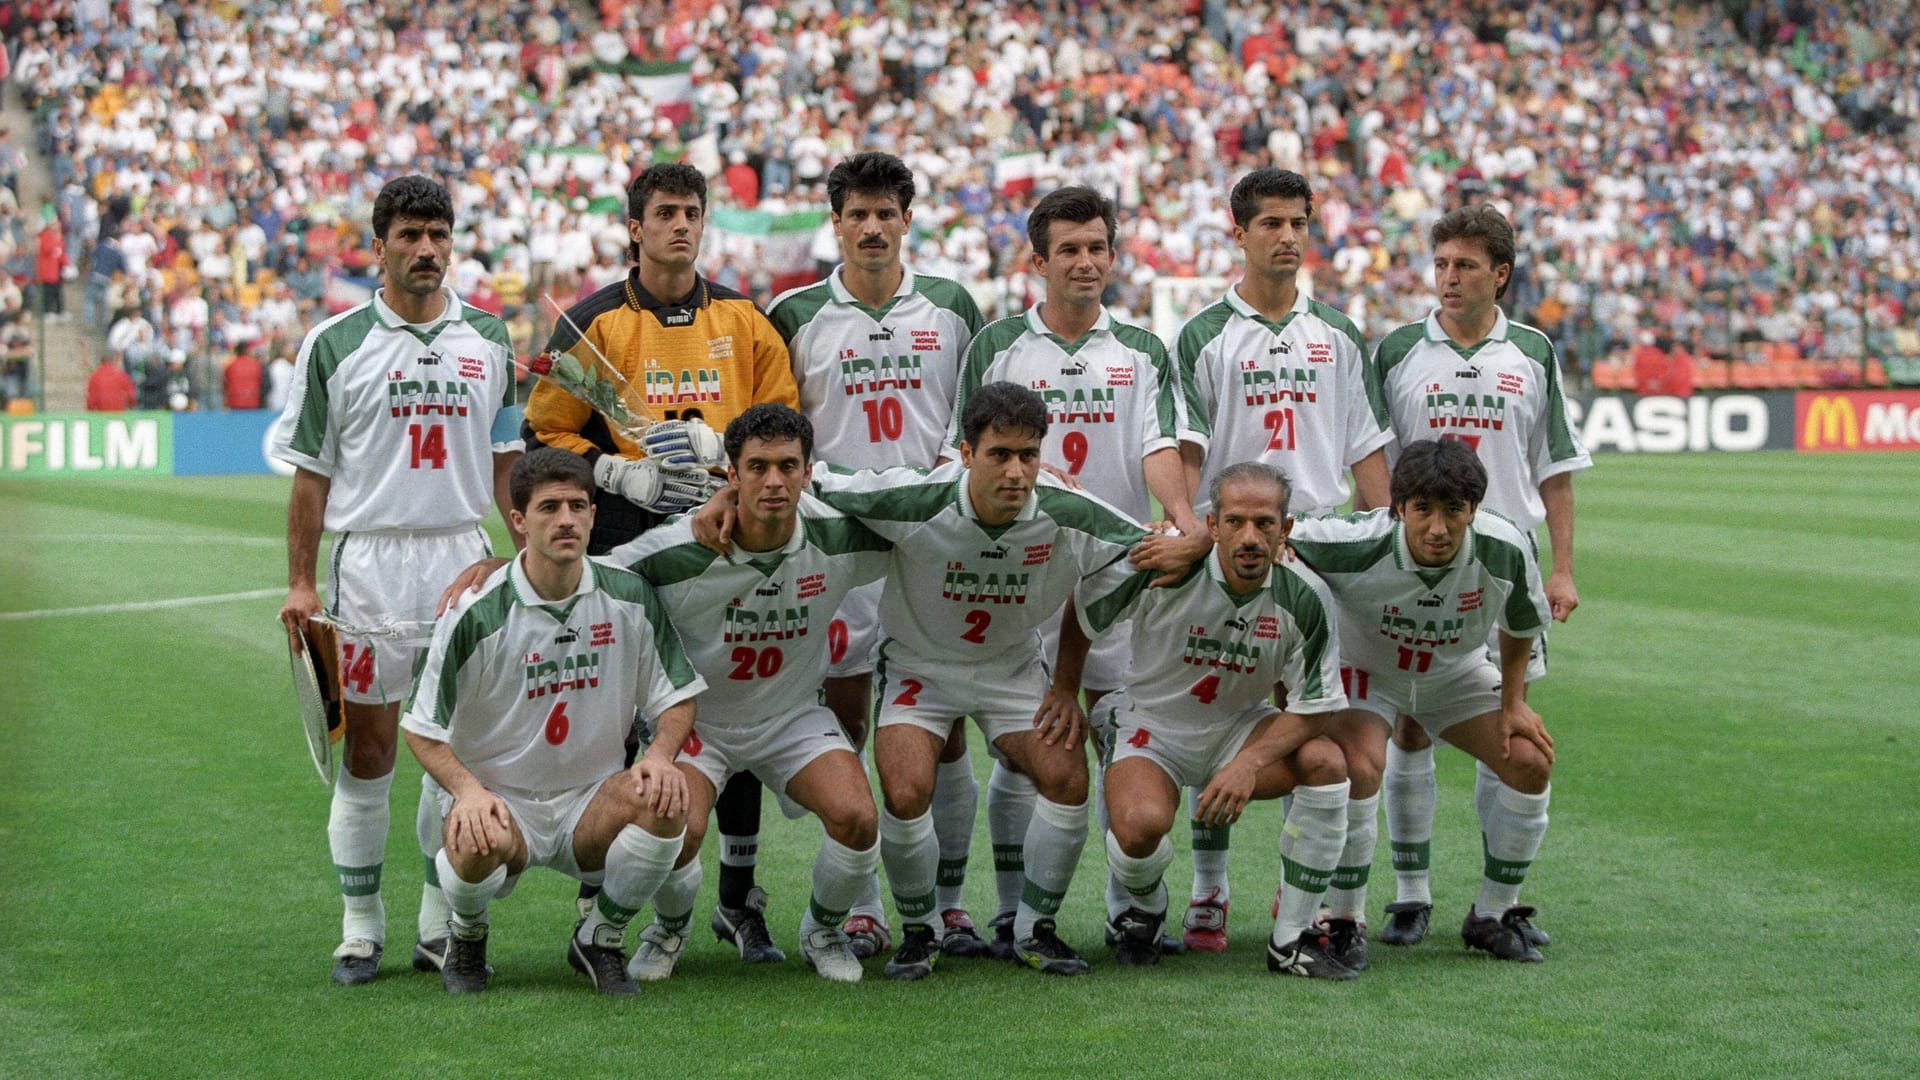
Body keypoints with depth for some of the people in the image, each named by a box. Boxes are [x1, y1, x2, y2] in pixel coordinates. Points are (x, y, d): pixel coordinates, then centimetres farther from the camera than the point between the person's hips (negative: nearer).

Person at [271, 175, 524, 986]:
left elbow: (507, 460, 13)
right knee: (368, 744, 0)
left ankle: (442, 925, 13)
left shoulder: (488, 340, 10)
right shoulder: (335, 343, 1)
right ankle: (360, 926, 9)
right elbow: (311, 471, 2)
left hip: (463, 556, 2)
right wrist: (299, 581, -3)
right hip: (369, 561, -2)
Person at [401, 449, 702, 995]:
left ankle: (600, 939, -1)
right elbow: (423, 729, -7)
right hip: (498, 800, -3)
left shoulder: (629, 596, -2)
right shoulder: (477, 613, -12)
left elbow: (677, 695, 7)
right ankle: (466, 936, 1)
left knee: (663, 802, -29)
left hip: (589, 802, 3)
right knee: (479, 841, -38)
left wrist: (660, 755, -15)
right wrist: (468, 789, -26)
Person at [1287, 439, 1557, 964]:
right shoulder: (1357, 546, -37)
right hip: (1364, 666, -4)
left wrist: (1513, 703, -5)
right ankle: (1343, 921, -10)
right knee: (1359, 764, -30)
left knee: (1531, 761, -10)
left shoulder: (1507, 551, -28)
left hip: (1457, 672, 4)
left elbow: (1520, 626, -5)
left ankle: (1493, 915, 11)